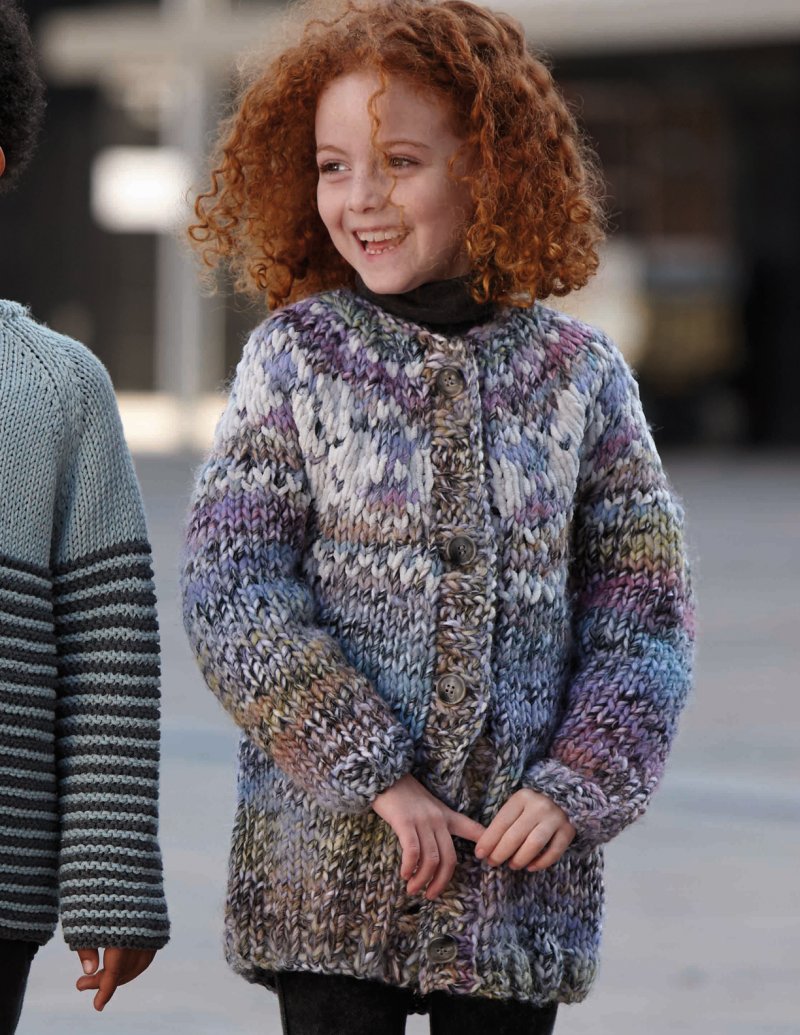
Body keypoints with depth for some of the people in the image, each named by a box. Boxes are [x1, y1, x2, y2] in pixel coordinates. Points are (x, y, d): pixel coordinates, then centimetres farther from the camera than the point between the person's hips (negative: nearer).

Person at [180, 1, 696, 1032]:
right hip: (324, 861, -1)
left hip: (521, 869, 1)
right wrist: (375, 775, -13)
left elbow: (643, 607, 5)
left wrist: (577, 787, -8)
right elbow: (232, 599, -6)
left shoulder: (577, 370, 3)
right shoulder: (294, 356, 0)